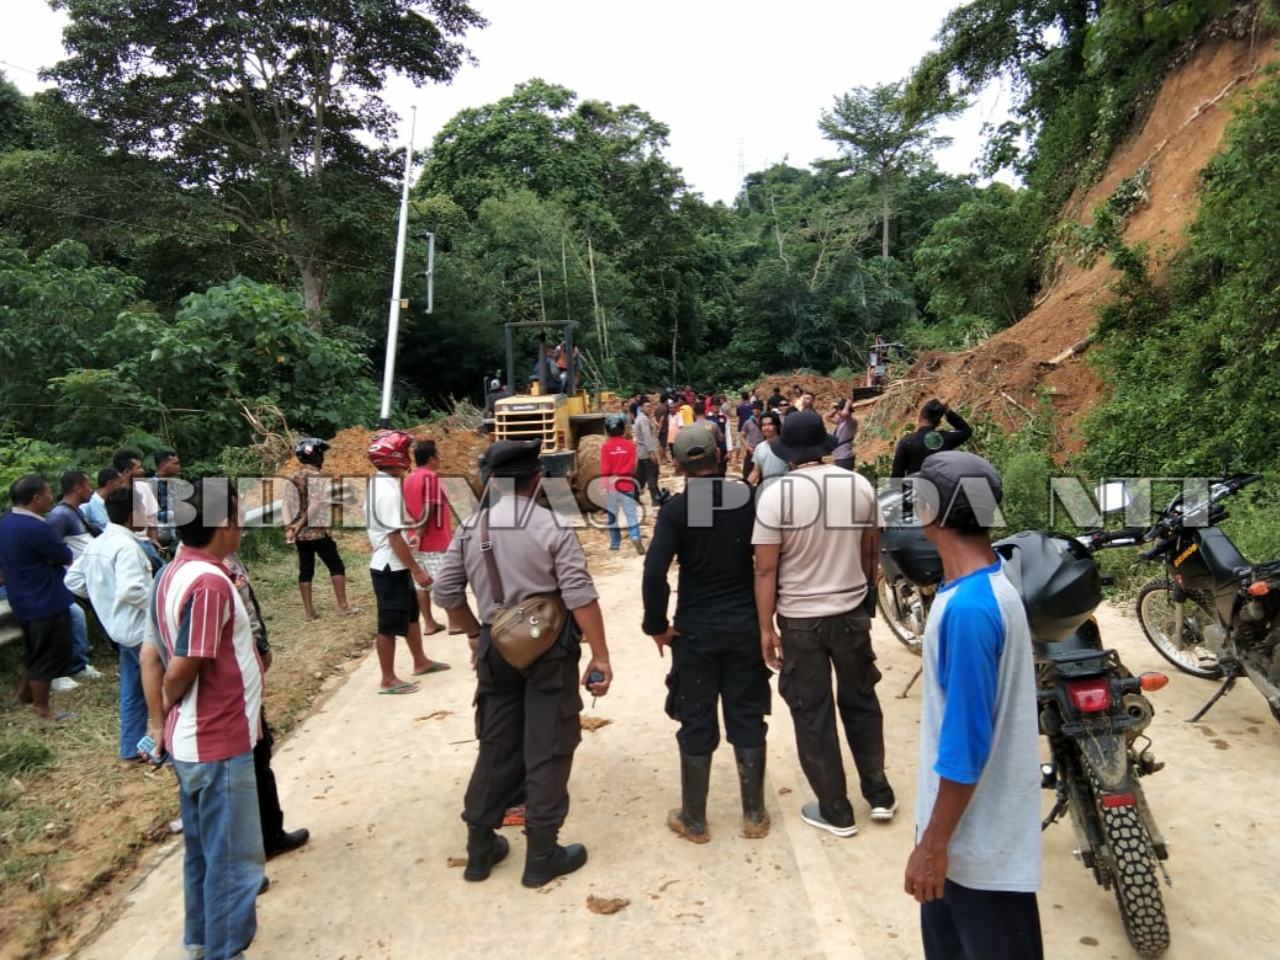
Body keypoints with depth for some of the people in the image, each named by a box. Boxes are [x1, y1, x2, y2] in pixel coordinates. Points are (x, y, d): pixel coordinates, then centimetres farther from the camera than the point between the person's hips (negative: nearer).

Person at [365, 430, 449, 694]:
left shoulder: (379, 484, 8)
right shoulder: (388, 490, -23)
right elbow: (394, 536, -25)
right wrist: (417, 570, -21)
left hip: (392, 565, 10)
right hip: (390, 567, -10)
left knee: (411, 615, 22)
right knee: (390, 625, 1)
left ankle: (421, 662, 37)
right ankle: (388, 680, 13)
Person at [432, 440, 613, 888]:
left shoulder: (470, 528, 0)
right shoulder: (553, 526, -13)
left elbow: (445, 591, 5)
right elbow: (580, 596, -18)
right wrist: (600, 657, -13)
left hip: (496, 648, 4)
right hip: (549, 648, -4)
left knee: (497, 746, 18)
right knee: (548, 750, 7)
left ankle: (480, 847, 29)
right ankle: (542, 855, 17)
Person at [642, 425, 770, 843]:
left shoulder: (675, 509, -11)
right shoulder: (748, 498, -3)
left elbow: (654, 573, -18)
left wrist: (656, 625, -6)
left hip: (695, 630, -2)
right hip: (746, 626, 2)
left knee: (696, 725, 9)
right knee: (747, 720, 13)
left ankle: (693, 820, 22)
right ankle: (754, 815, 24)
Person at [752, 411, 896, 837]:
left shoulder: (776, 494, -16)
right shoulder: (860, 485, -4)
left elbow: (766, 569, -15)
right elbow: (870, 551, 6)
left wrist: (766, 627, -7)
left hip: (800, 619, -4)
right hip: (853, 613, 4)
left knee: (813, 715, 10)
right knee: (861, 702, 22)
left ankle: (836, 812, 22)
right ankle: (879, 794, 34)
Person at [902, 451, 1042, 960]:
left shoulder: (968, 607, -29)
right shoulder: (985, 584, 1)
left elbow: (967, 742, -26)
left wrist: (934, 843, -17)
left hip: (978, 840, -9)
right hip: (968, 825, 9)